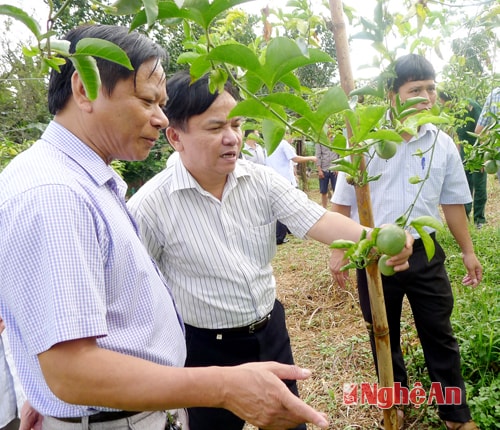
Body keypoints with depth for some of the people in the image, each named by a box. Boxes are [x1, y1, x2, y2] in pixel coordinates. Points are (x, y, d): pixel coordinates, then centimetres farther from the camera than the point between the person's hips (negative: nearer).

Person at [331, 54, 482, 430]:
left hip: (425, 253, 2)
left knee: (439, 334, 12)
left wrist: (468, 251, 13)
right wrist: (337, 251, -4)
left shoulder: (443, 144, 0)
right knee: (384, 335, 17)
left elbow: (452, 202, 9)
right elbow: (342, 202, -4)